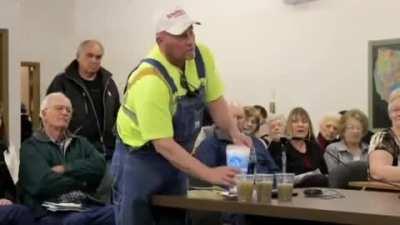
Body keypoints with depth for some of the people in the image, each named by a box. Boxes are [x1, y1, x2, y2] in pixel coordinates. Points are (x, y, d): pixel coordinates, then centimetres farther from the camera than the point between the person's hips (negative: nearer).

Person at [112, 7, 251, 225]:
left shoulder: (201, 55, -9)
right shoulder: (150, 80, -30)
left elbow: (215, 100, 3)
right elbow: (163, 144, -30)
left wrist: (234, 132, -14)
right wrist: (209, 174, -33)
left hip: (177, 156, 7)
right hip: (139, 158, -7)